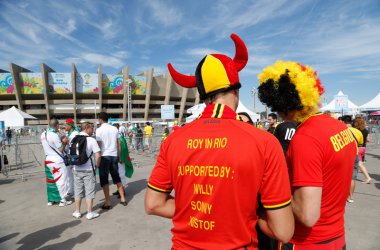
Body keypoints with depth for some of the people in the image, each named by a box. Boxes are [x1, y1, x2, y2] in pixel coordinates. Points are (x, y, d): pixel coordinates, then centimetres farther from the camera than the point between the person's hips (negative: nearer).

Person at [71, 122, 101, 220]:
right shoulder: (91, 140, -12)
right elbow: (98, 156, -17)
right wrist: (97, 165, 0)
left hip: (77, 169, 5)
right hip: (88, 169, -5)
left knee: (78, 191, 16)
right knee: (89, 191, 6)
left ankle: (77, 212, 25)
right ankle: (90, 213, 13)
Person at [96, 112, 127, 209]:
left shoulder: (99, 130, -8)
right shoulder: (115, 129, 6)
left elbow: (99, 145, -12)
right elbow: (119, 144, 8)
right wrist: (119, 156, 17)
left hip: (104, 156, -5)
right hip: (114, 155, 5)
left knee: (104, 179, 6)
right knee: (116, 177, 16)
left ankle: (108, 202, 9)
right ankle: (122, 198, 21)